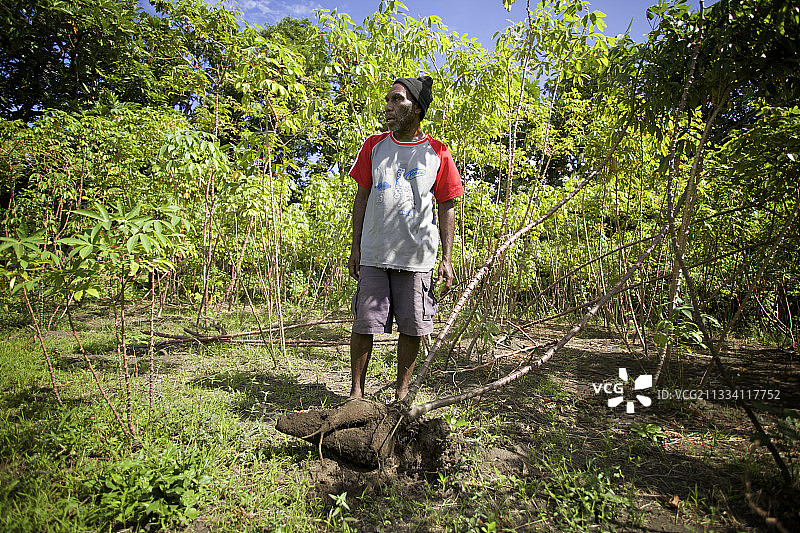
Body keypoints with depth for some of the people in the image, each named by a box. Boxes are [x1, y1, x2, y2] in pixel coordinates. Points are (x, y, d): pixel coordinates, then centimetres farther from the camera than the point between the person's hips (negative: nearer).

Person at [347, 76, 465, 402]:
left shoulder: (437, 154, 4)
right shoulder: (374, 146, 9)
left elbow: (446, 208, 5)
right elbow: (362, 198, 11)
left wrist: (447, 259, 0)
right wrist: (355, 247, 6)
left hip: (417, 257, -1)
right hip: (373, 255, 1)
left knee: (412, 327, 4)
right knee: (364, 324, 3)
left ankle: (402, 393, 22)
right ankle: (356, 391, 19)